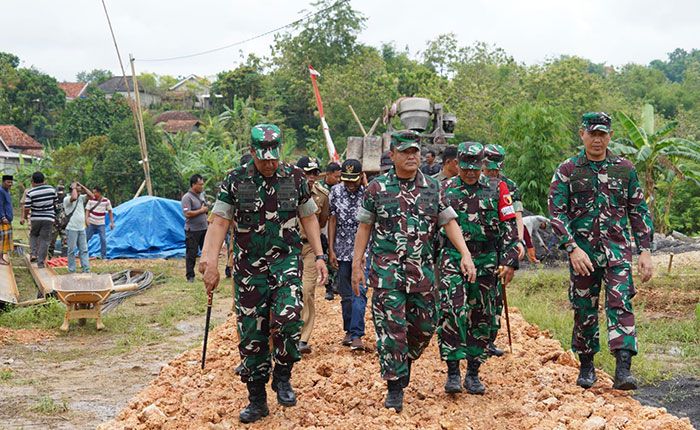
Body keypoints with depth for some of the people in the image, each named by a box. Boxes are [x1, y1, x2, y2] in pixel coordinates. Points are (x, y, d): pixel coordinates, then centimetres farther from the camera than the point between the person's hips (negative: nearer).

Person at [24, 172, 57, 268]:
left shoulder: (30, 193, -10)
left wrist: (25, 215, 10)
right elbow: (55, 203, 9)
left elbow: (27, 209, -11)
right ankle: (40, 262, 2)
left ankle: (34, 253, 7)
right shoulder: (51, 189, -2)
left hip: (36, 218, -1)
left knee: (33, 235, 24)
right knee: (44, 240, 3)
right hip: (49, 218, 1)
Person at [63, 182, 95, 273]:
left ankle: (86, 269, 6)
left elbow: (92, 196, 1)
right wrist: (74, 187, -14)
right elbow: (74, 197, -30)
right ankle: (72, 271, 6)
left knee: (84, 250, 5)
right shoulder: (67, 199, -9)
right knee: (72, 250, 0)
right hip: (72, 229, -6)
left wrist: (82, 186, 0)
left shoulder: (81, 198, 11)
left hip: (81, 229, 6)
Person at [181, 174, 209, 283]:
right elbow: (187, 214, -24)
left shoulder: (202, 195, 11)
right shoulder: (187, 197, -14)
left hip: (204, 228, 7)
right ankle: (190, 276, 6)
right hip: (192, 230, -7)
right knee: (191, 254, -1)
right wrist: (201, 210, -16)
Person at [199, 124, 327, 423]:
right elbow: (220, 222, -4)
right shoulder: (235, 180, -1)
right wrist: (210, 262, -15)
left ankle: (282, 376, 1)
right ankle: (257, 401, 18)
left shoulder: (294, 178, 2)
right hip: (248, 267, 1)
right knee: (251, 335, 4)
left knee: (288, 318, -24)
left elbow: (309, 218, 10)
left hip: (285, 261, -1)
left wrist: (319, 256, 3)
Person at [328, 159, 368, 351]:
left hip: (363, 250, -3)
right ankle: (349, 331, 24)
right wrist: (331, 249, 1)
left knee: (359, 292, -12)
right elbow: (332, 220, 4)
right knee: (346, 294, 11)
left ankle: (357, 334, -12)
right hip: (343, 250, 3)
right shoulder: (336, 191, 0)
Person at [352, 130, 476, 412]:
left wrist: (466, 255, -7)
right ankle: (395, 388, 2)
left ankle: (404, 362, 36)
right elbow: (364, 228, 4)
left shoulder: (433, 188, 7)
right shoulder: (377, 188, 0)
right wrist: (357, 265, 0)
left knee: (424, 327, 9)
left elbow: (449, 222, 5)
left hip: (422, 271, 3)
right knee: (391, 329, -5)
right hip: (387, 271, -3)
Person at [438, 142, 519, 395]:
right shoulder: (445, 189, 7)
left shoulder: (497, 189, 5)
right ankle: (453, 372, -10)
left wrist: (509, 262, -5)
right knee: (453, 312, -17)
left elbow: (509, 227, 3)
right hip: (453, 259, -1)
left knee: (481, 318, 7)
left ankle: (473, 374, 18)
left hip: (486, 261, 1)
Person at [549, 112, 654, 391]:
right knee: (584, 311, 7)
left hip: (617, 250, 0)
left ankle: (623, 369, -19)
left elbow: (639, 212, 10)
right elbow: (556, 212, -5)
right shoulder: (567, 171, 1)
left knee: (620, 305, -13)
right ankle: (586, 367, 23)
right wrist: (572, 248, -16)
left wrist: (645, 250, 2)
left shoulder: (625, 169, 7)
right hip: (582, 253, 0)